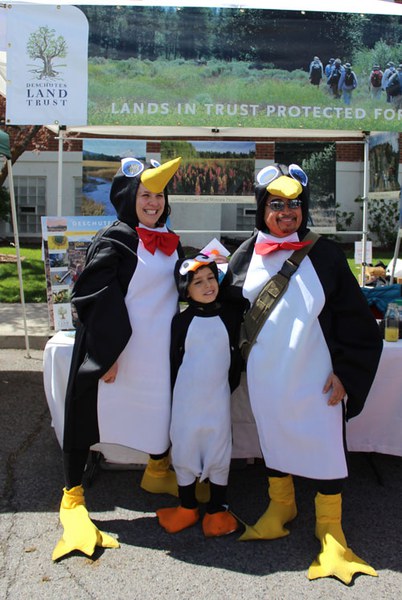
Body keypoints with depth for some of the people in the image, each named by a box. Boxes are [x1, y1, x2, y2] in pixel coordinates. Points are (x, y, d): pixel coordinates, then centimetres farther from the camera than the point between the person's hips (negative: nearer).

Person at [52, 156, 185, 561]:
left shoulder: (170, 243, 10)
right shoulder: (113, 241, -12)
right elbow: (92, 298, -16)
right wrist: (106, 353, -19)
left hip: (160, 351, 7)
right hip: (115, 352, -6)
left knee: (162, 410, 18)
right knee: (88, 415, 4)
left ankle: (157, 472, 43)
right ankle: (72, 497, 21)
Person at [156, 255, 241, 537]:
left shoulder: (229, 316, -2)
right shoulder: (182, 320, -4)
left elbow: (235, 356, 7)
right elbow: (174, 360, 3)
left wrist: (230, 385, 8)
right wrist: (176, 393, 4)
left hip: (218, 397, 0)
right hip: (186, 398, 0)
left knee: (219, 453, 7)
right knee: (184, 451, 9)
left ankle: (217, 510, 24)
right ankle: (187, 507, 28)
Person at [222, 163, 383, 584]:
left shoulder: (324, 254, -2)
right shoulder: (246, 256, 3)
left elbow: (353, 317, -2)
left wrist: (344, 370, -7)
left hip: (314, 373, -2)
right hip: (265, 374, 3)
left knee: (324, 442, 1)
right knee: (273, 437, 15)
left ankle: (329, 525, 20)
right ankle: (281, 506, 37)